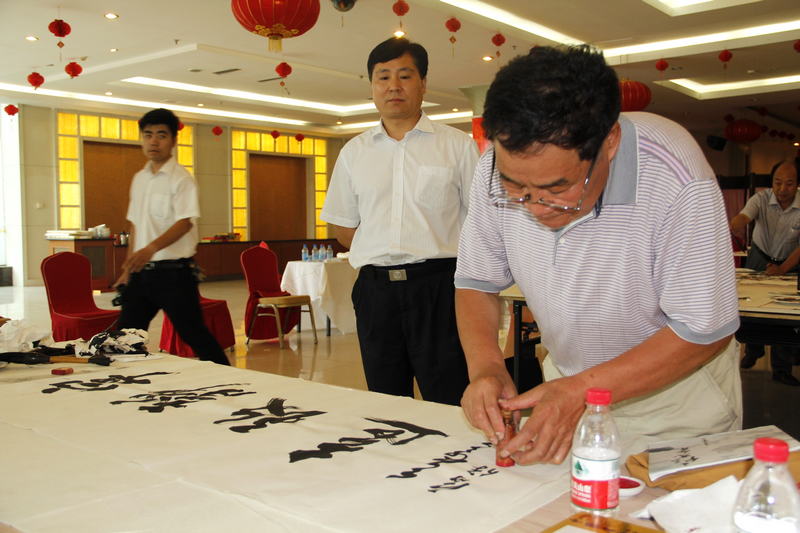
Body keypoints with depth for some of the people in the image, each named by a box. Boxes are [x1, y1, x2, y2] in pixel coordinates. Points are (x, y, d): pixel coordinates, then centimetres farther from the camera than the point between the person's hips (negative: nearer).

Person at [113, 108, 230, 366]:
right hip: (142, 272, 7)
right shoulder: (139, 179, 14)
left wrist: (152, 248, -35)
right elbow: (135, 225, 19)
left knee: (194, 335, -2)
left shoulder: (181, 178, -8)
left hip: (173, 271, -7)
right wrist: (129, 268, 16)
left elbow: (185, 222, -20)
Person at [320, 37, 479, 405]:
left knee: (449, 408, -5)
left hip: (438, 286, -3)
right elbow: (343, 224, 19)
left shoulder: (458, 146, 3)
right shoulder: (354, 153, 14)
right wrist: (383, 256, 6)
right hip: (375, 289, 4)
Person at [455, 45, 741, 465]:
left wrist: (584, 391, -31)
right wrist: (486, 365, -22)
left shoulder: (676, 183, -31)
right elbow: (476, 281, -5)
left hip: (675, 387, -2)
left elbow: (704, 331, -23)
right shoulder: (500, 168, -18)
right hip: (569, 381, 3)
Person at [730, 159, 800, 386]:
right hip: (759, 257, 1)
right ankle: (753, 351, 28)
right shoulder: (761, 199, -21)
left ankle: (781, 368, 7)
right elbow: (743, 217, -40)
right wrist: (731, 227, -63)